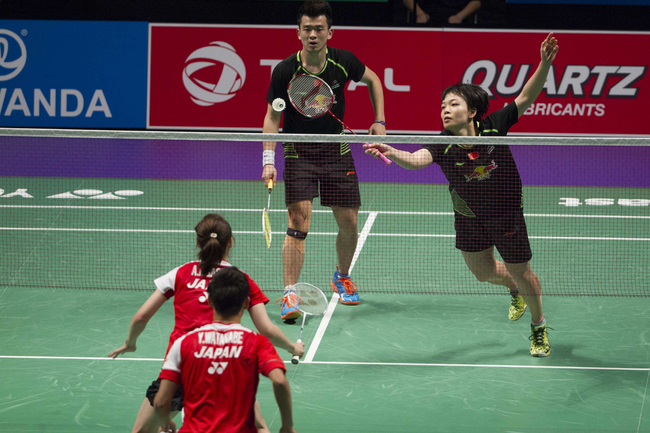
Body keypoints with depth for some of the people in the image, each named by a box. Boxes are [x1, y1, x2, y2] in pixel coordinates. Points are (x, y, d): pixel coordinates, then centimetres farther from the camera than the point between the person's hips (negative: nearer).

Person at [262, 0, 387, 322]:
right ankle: (290, 295, -15)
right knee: (298, 222, -17)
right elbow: (272, 117, -7)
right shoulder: (285, 71, -15)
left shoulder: (343, 62, -9)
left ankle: (342, 277, 34)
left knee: (348, 223, 5)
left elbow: (372, 80, 12)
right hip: (299, 152, -3)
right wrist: (268, 160, -17)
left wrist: (379, 121, 4)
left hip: (336, 150, 3)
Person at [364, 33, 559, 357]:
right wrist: (392, 153, -62)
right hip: (468, 215, 2)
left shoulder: (493, 127, -21)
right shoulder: (442, 144, -22)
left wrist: (545, 64, -31)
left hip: (506, 211, -2)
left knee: (521, 273, 6)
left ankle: (539, 327, 34)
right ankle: (514, 289, 54)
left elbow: (526, 98, -17)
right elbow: (416, 159, -41)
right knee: (482, 270, 17)